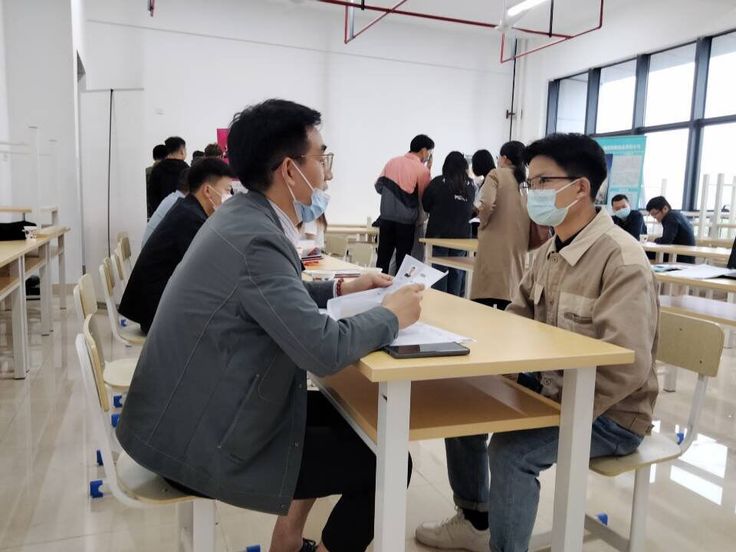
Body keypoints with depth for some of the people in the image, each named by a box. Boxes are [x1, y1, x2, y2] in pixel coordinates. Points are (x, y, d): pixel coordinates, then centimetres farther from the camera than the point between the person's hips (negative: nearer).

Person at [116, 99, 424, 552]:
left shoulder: (242, 215, 2)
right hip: (198, 443, -10)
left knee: (342, 412, 23)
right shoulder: (254, 238, -27)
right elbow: (325, 350, -31)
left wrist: (341, 289, 9)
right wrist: (392, 315, -13)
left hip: (195, 413, 10)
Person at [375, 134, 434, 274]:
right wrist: (429, 170, 2)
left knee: (383, 257, 9)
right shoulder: (422, 170, -9)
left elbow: (379, 186, 9)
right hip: (406, 221, -4)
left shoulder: (392, 162, 6)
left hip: (386, 218, 4)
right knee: (402, 259, 5)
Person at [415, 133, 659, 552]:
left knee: (512, 448, -28)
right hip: (555, 387, 9)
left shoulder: (622, 261, -25)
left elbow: (628, 367, -32)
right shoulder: (552, 250, 3)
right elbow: (518, 317, 11)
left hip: (611, 414, -9)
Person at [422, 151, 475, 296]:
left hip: (440, 232, -2)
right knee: (457, 271, 10)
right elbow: (470, 209, 11)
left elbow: (425, 205, -1)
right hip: (462, 234, 2)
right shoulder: (470, 186, -1)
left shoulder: (438, 182, -10)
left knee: (440, 269, 5)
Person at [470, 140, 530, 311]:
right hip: (518, 246, 5)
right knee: (508, 306, 8)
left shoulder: (496, 174, 0)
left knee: (484, 302, -2)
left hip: (495, 245, -5)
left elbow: (486, 205, -16)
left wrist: (483, 223, 3)